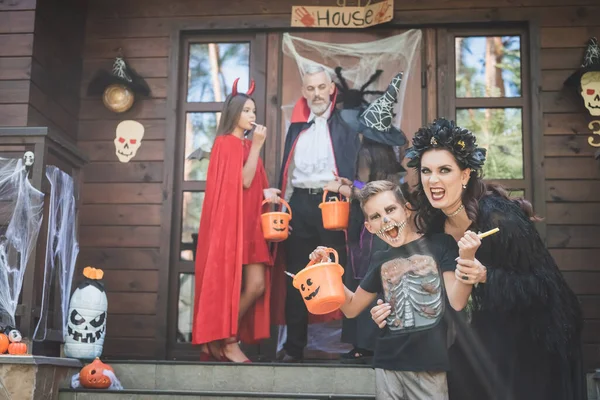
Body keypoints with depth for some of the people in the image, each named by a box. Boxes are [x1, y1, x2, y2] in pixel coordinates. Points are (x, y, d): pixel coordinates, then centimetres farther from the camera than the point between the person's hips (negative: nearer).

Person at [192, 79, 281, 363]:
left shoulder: (247, 145, 19)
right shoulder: (226, 143, -5)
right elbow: (244, 181, -14)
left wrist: (265, 193, -1)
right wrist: (257, 146, -10)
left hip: (250, 223, 8)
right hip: (230, 221, -7)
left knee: (257, 285, -1)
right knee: (229, 285, -5)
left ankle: (224, 339, 10)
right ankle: (225, 340, 8)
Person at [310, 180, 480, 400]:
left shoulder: (440, 244, -4)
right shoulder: (381, 260, 9)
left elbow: (457, 302, -11)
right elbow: (351, 308, 17)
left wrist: (466, 259, -25)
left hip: (429, 366, -4)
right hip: (388, 364, 4)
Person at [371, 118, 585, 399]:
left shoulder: (498, 218, -27)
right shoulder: (436, 223, -6)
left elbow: (543, 285, -22)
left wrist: (486, 277, -35)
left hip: (534, 340, -6)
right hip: (489, 337, 6)